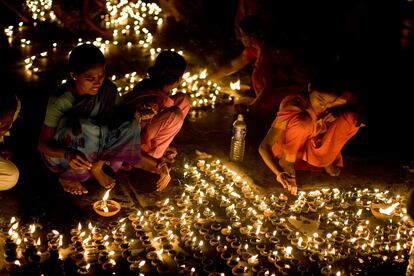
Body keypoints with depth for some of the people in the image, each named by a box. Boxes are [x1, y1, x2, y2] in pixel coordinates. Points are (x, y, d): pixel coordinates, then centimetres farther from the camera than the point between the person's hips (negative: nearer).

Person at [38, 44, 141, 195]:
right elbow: (42, 144, -22)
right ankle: (67, 176, -12)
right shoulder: (60, 100, -25)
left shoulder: (108, 89, -14)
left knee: (131, 124, -20)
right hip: (60, 152, -4)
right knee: (83, 129, -37)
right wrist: (68, 154, -42)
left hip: (90, 152, 4)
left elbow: (123, 117, -2)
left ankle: (96, 167, -9)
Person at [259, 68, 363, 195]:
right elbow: (264, 146, -35)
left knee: (351, 118, -20)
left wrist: (339, 111, -30)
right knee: (303, 122, -38)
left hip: (315, 147, 5)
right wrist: (280, 174, -51)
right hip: (288, 148, -4)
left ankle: (328, 159, -5)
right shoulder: (293, 105, -31)